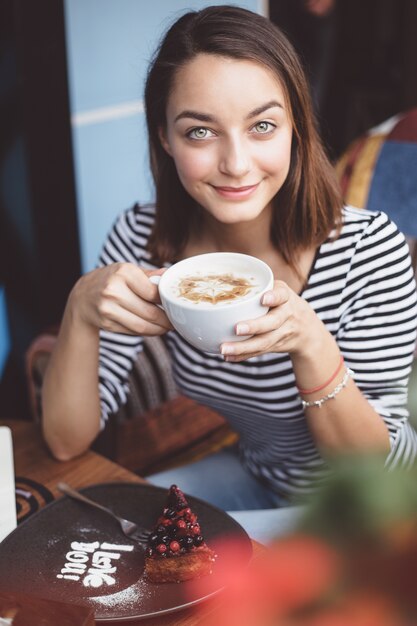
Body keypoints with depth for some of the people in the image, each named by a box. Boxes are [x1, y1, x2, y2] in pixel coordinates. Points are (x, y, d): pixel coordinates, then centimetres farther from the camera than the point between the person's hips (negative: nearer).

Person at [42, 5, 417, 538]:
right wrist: (82, 309, -32)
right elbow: (67, 441, -14)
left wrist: (312, 346, -38)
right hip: (254, 481, 3)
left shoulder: (370, 248, -26)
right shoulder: (143, 240, -16)